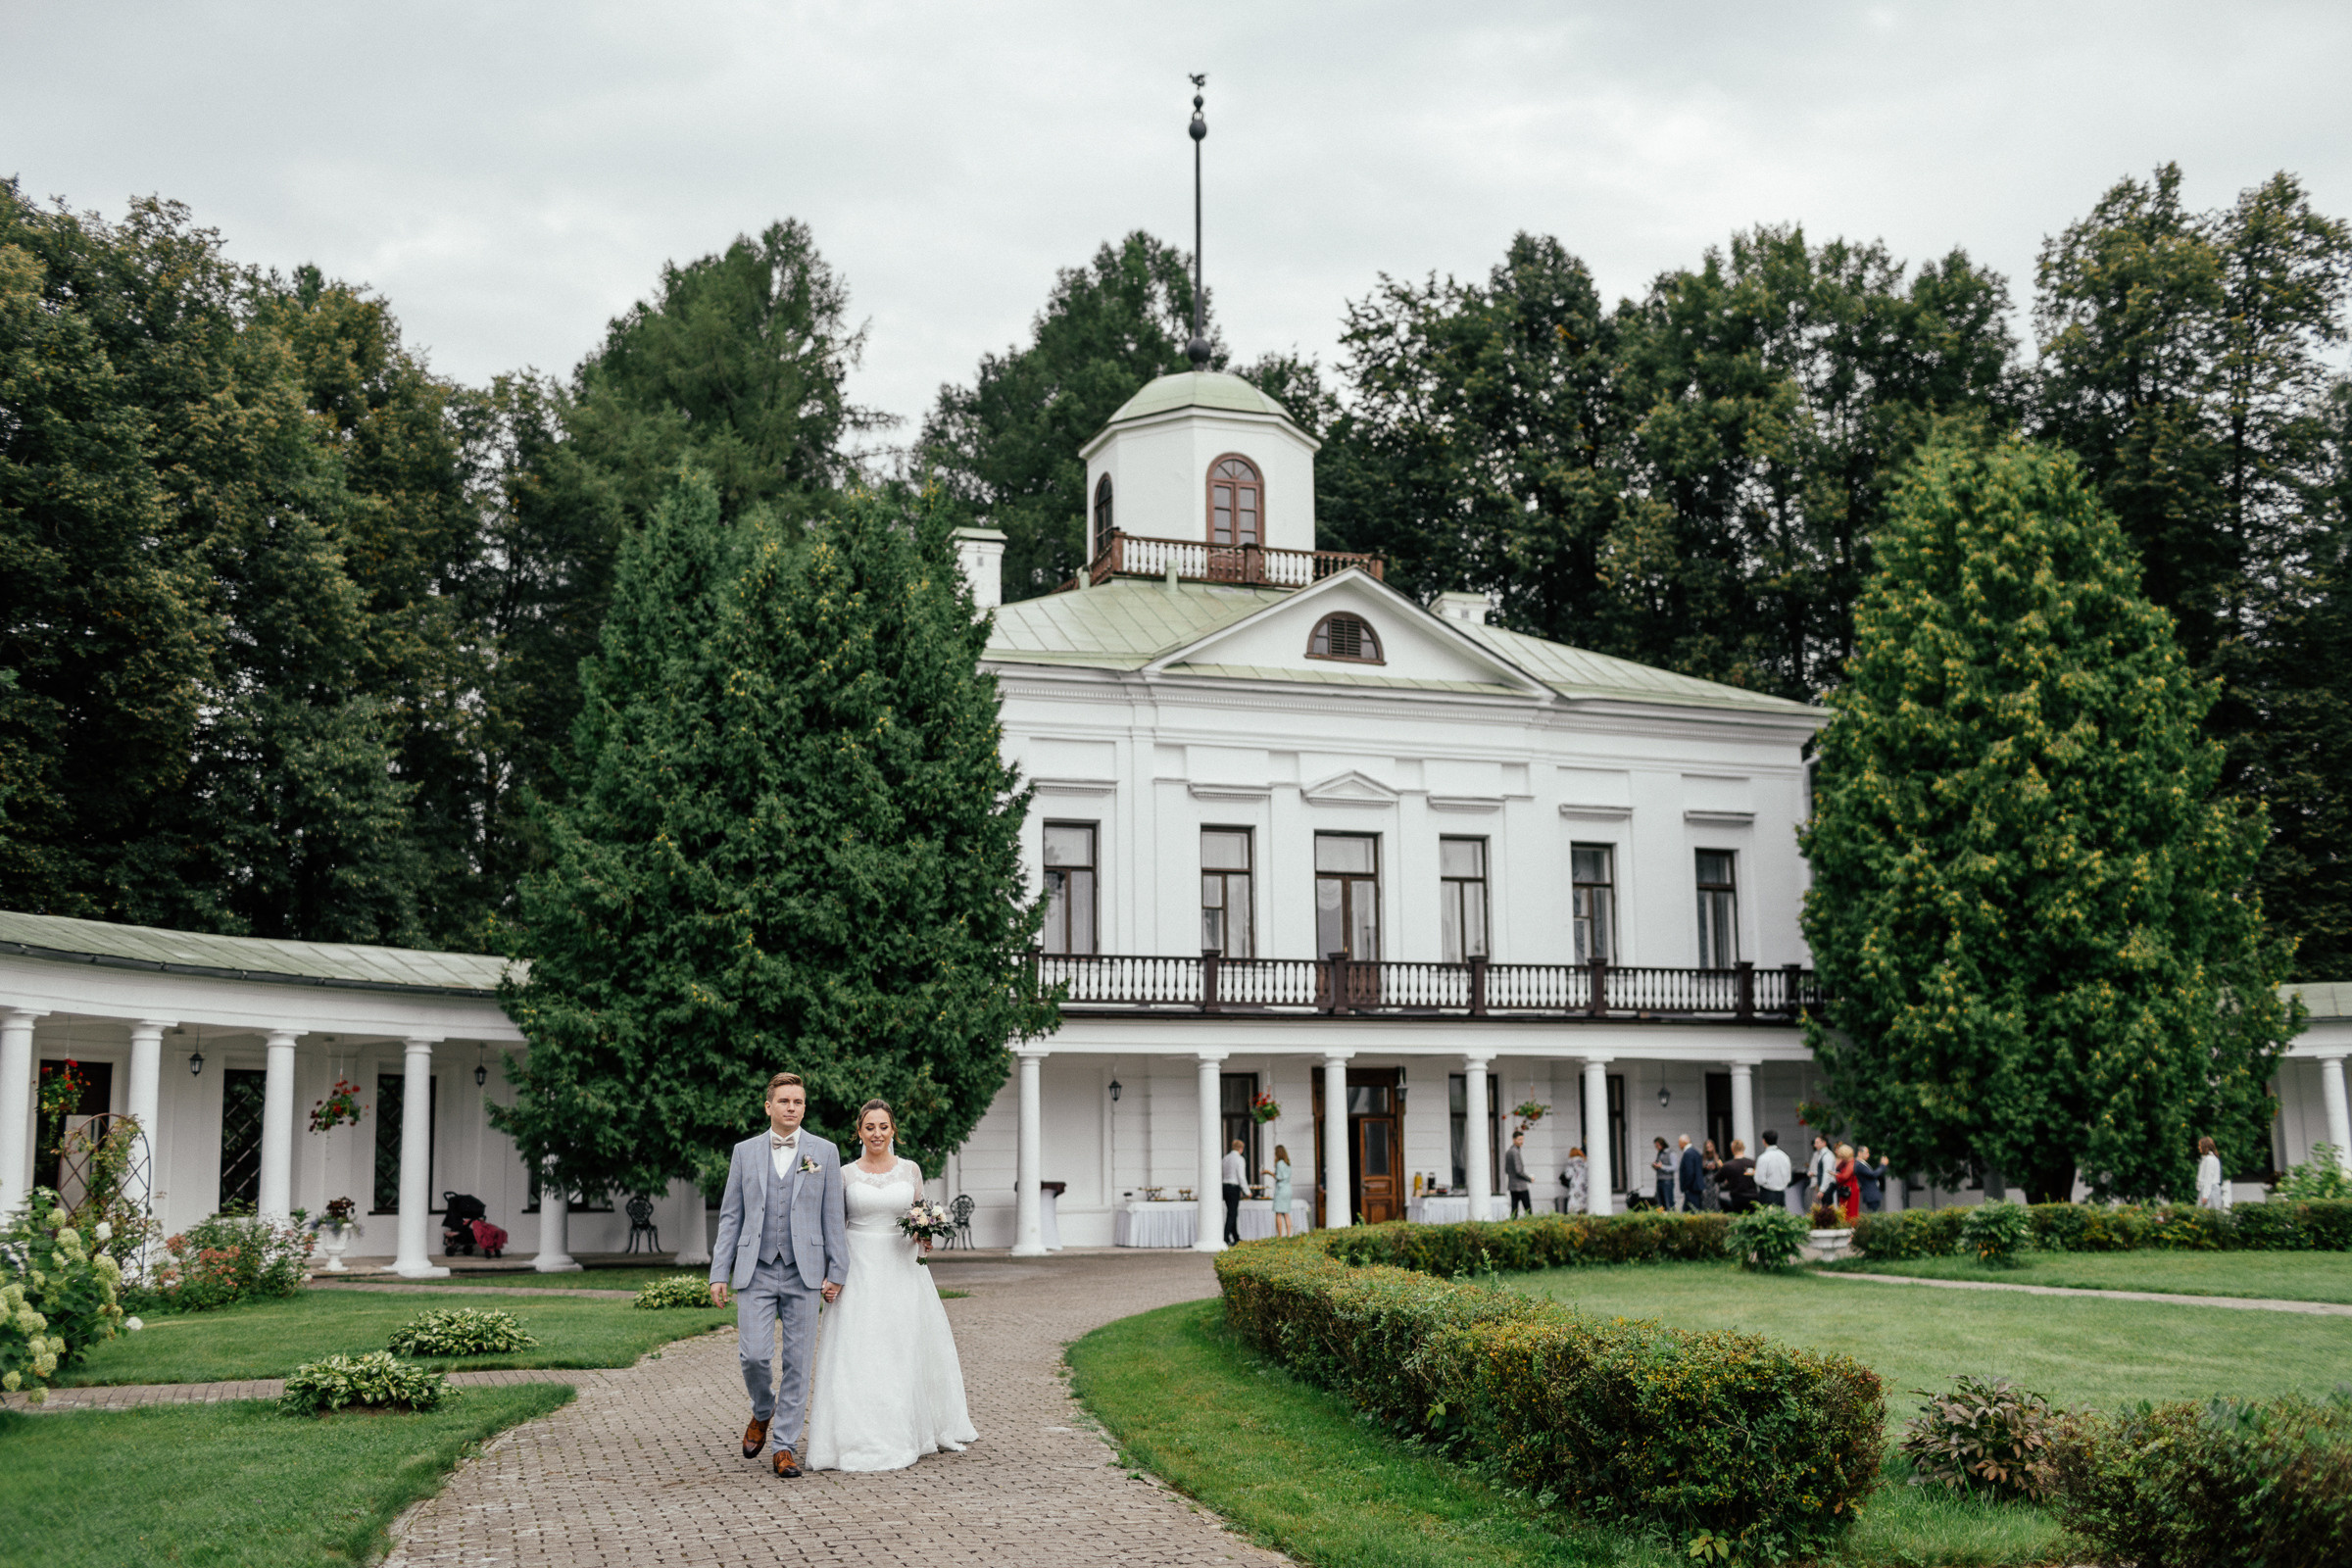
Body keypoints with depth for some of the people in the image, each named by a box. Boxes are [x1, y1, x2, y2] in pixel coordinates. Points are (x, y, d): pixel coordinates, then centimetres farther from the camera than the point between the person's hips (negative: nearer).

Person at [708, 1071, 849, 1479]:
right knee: (753, 1355, -9)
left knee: (797, 1362, 0)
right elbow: (730, 1216, 8)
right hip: (755, 1271, 0)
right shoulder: (745, 1152, 8)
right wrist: (719, 1273, 2)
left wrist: (837, 1272, 0)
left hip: (803, 1273, 0)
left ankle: (785, 1446, 10)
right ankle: (762, 1412, 22)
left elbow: (833, 1216, 5)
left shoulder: (824, 1152, 5)